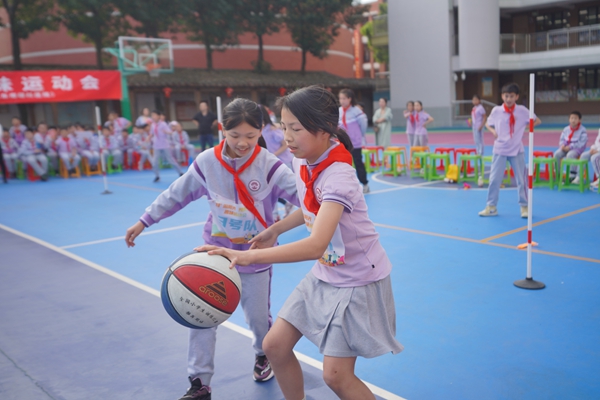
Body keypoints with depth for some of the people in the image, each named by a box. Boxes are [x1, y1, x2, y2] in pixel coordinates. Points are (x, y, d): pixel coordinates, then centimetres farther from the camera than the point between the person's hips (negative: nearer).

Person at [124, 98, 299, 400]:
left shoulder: (270, 166, -16)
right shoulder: (207, 162, -10)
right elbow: (177, 194, 2)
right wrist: (144, 221, 7)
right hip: (215, 251, 2)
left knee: (258, 316, 12)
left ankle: (263, 355, 46)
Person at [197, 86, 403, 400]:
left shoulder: (337, 176, -30)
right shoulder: (302, 161, -5)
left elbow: (316, 245, -44)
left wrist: (247, 256, -51)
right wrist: (275, 229, 9)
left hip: (358, 280, -8)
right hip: (324, 274, 8)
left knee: (335, 375, -6)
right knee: (275, 345, 7)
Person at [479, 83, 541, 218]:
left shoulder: (522, 110, -4)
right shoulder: (496, 110, -3)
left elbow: (537, 121, 7)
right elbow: (488, 124, 13)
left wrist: (525, 127, -6)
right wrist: (493, 132, -5)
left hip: (517, 150, 0)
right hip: (499, 149, 0)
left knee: (521, 179, 5)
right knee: (494, 179, 1)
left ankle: (524, 206, 17)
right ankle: (491, 207, 11)